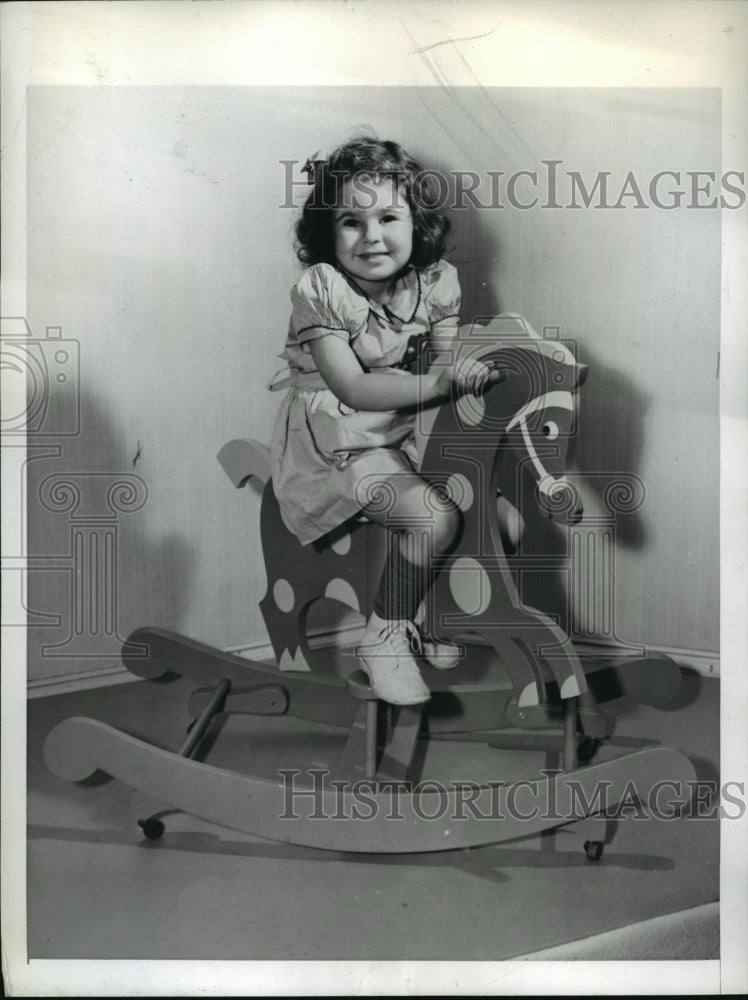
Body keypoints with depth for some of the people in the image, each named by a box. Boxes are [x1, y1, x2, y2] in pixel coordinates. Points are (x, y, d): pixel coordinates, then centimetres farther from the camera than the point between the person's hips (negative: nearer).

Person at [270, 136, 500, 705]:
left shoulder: (435, 282, -3)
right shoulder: (320, 289, -18)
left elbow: (447, 366, -2)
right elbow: (352, 388, -25)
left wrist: (476, 373, -25)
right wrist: (438, 384, -35)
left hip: (407, 427, 6)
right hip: (337, 440, -6)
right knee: (435, 520, -22)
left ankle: (426, 612, 16)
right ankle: (384, 638, 0)